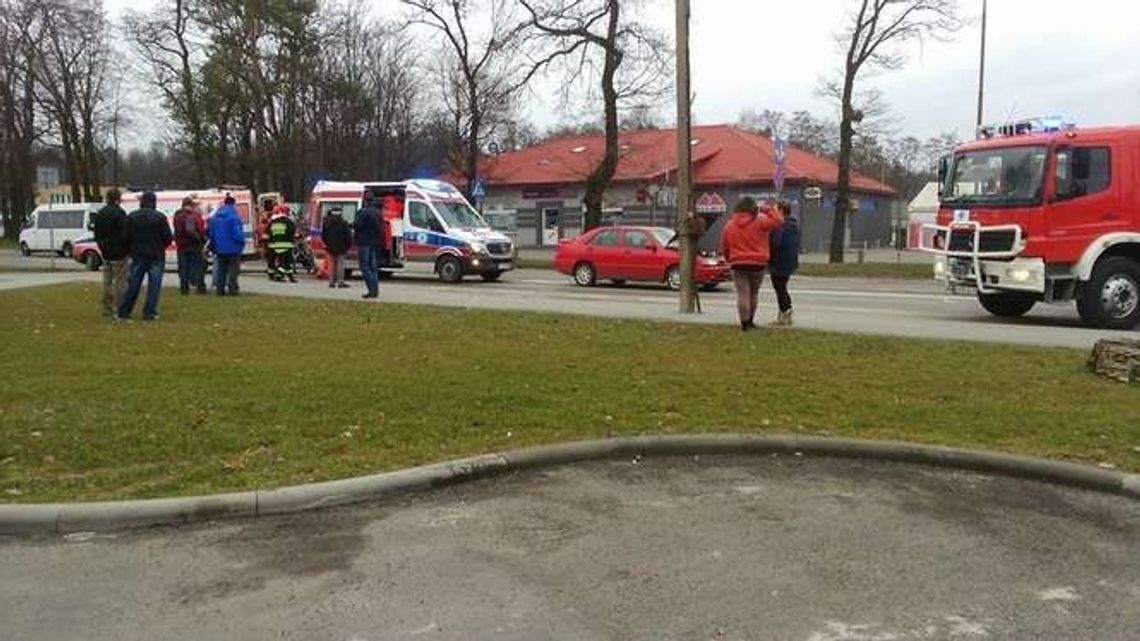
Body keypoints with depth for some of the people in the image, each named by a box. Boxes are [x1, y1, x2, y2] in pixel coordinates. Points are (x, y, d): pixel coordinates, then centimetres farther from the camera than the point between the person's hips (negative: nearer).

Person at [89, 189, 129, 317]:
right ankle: (117, 310, -7)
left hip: (106, 253, 8)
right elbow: (124, 234, -18)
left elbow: (97, 234, 17)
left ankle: (107, 308, 19)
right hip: (119, 253, -8)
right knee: (120, 282, -4)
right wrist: (126, 248, -5)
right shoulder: (119, 213, -15)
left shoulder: (99, 214, 12)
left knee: (107, 281, 15)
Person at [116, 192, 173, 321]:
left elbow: (125, 237, 0)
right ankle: (149, 313, 2)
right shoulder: (160, 217, -9)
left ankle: (123, 312, 15)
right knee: (154, 285, 2)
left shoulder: (131, 217, 0)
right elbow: (168, 237, -9)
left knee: (133, 285, 11)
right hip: (156, 257, -3)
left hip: (138, 256, 3)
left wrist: (131, 251, 16)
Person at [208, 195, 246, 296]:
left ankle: (220, 289, 16)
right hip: (233, 249, -6)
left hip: (220, 250, 6)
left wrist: (214, 246, 21)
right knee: (233, 271, 1)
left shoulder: (215, 217, 6)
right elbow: (238, 233, -20)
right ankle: (232, 289, 0)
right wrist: (242, 242, -2)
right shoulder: (233, 217, -16)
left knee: (220, 271, 14)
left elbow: (211, 234, 12)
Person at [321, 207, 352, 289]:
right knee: (340, 264, -2)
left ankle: (331, 282, 7)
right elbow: (348, 236, -8)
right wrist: (347, 246, 3)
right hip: (340, 248, -4)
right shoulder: (343, 224, -8)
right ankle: (340, 282, -6)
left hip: (330, 248, 4)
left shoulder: (326, 223, 6)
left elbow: (323, 236, 13)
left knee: (331, 264, 10)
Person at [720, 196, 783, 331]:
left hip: (738, 265, 1)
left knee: (742, 294, -1)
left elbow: (724, 248, 9)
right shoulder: (759, 223, -7)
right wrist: (768, 210, 7)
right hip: (757, 264, -1)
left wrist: (730, 260, 24)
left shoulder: (729, 225, 3)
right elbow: (778, 220, -6)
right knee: (753, 294, 14)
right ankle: (750, 321, 23)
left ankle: (744, 322, -9)